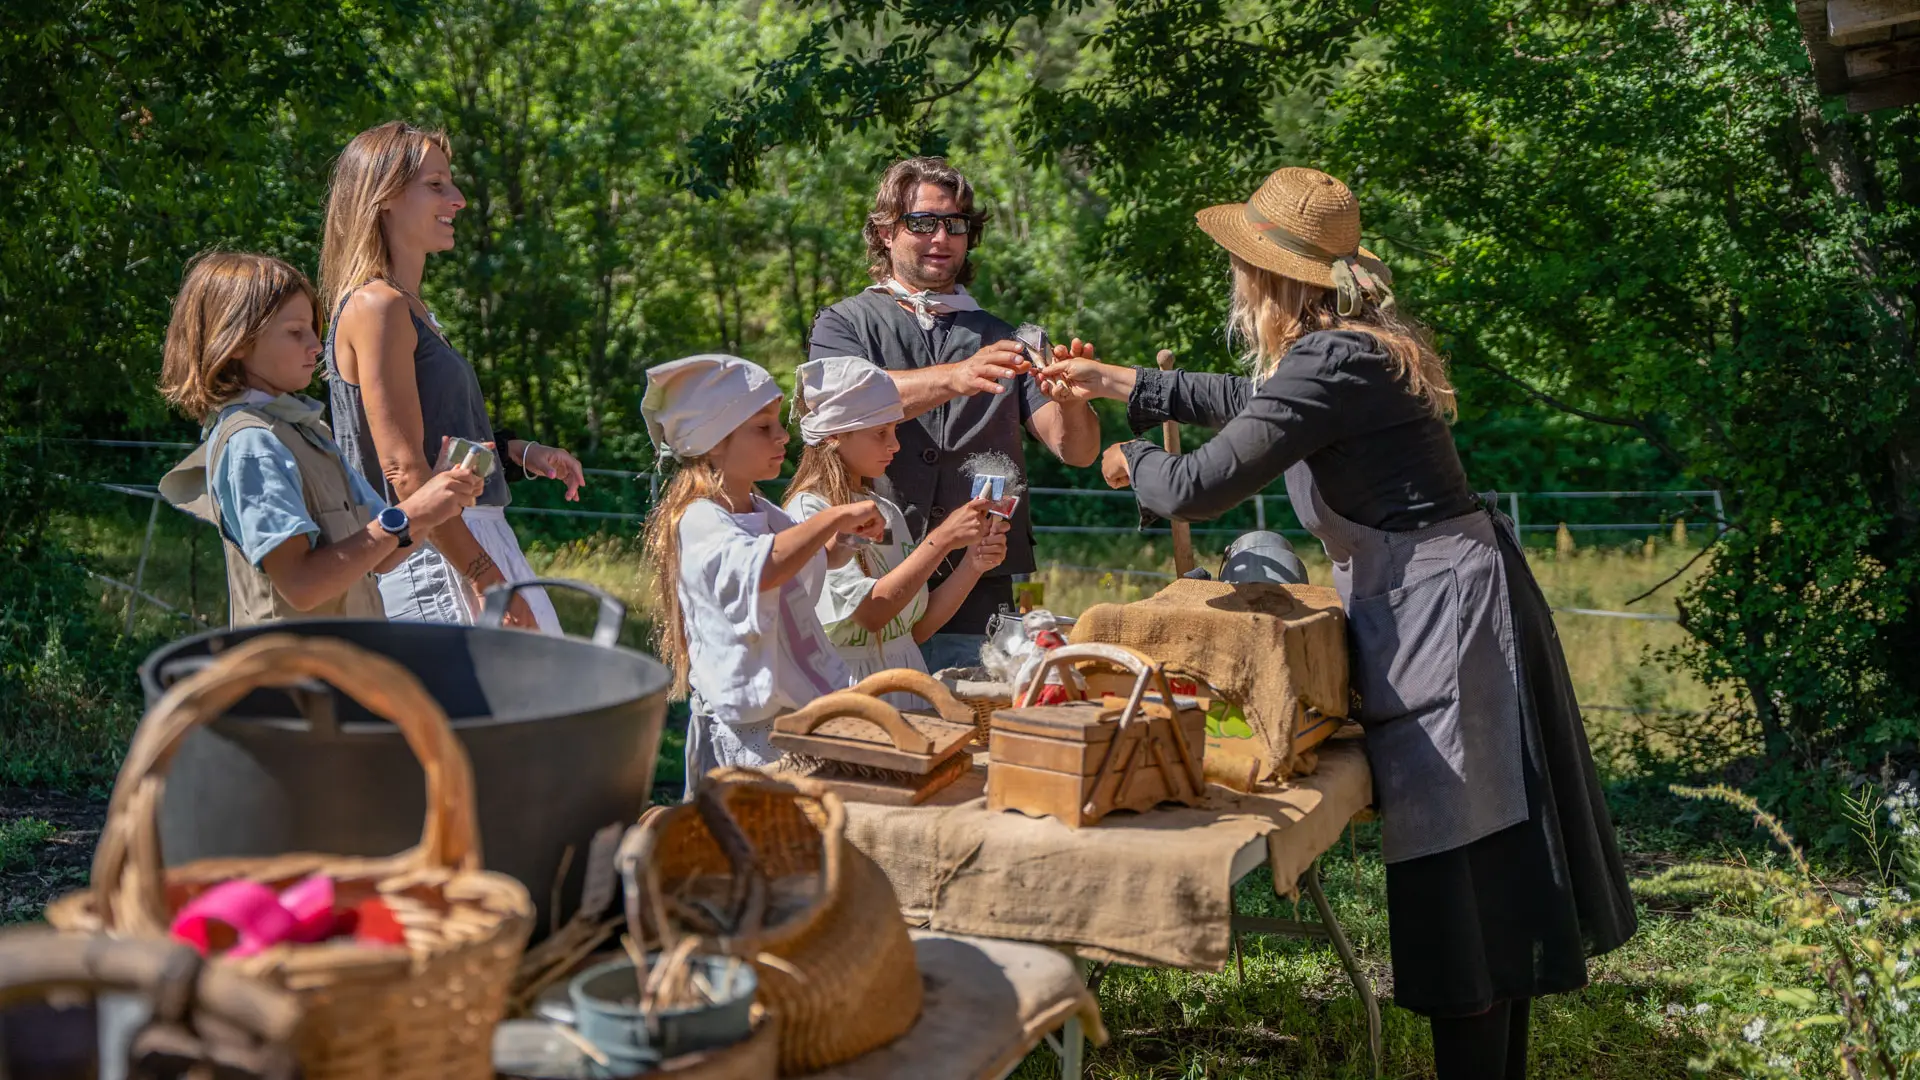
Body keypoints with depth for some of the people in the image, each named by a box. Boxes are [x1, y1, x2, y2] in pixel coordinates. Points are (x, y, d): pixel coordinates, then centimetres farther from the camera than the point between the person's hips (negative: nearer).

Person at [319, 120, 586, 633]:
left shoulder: (410, 309, 18)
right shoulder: (378, 306, -12)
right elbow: (405, 470, -18)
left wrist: (521, 452, 16)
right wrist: (488, 581, -21)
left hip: (467, 542, 10)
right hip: (433, 563, -10)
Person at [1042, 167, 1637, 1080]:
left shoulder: (1329, 363, -20)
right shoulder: (1354, 346, 11)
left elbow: (1197, 488, -20)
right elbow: (1245, 400, 31)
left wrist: (1130, 462, 2)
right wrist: (1117, 382, 36)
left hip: (1439, 615, -10)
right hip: (1433, 604, 10)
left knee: (1461, 875, -3)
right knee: (1485, 872, 17)